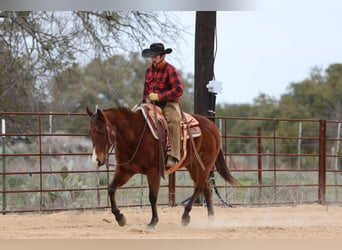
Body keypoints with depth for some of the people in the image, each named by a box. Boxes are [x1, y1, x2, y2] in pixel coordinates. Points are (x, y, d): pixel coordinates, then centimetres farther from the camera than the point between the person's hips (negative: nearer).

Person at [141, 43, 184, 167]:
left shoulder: (170, 70, -7)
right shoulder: (149, 70, 14)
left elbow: (179, 89, -18)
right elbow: (146, 89, 28)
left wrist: (159, 96, -21)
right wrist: (145, 101, 10)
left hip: (169, 104, -7)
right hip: (153, 105, 7)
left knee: (173, 120, -35)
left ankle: (173, 156, -42)